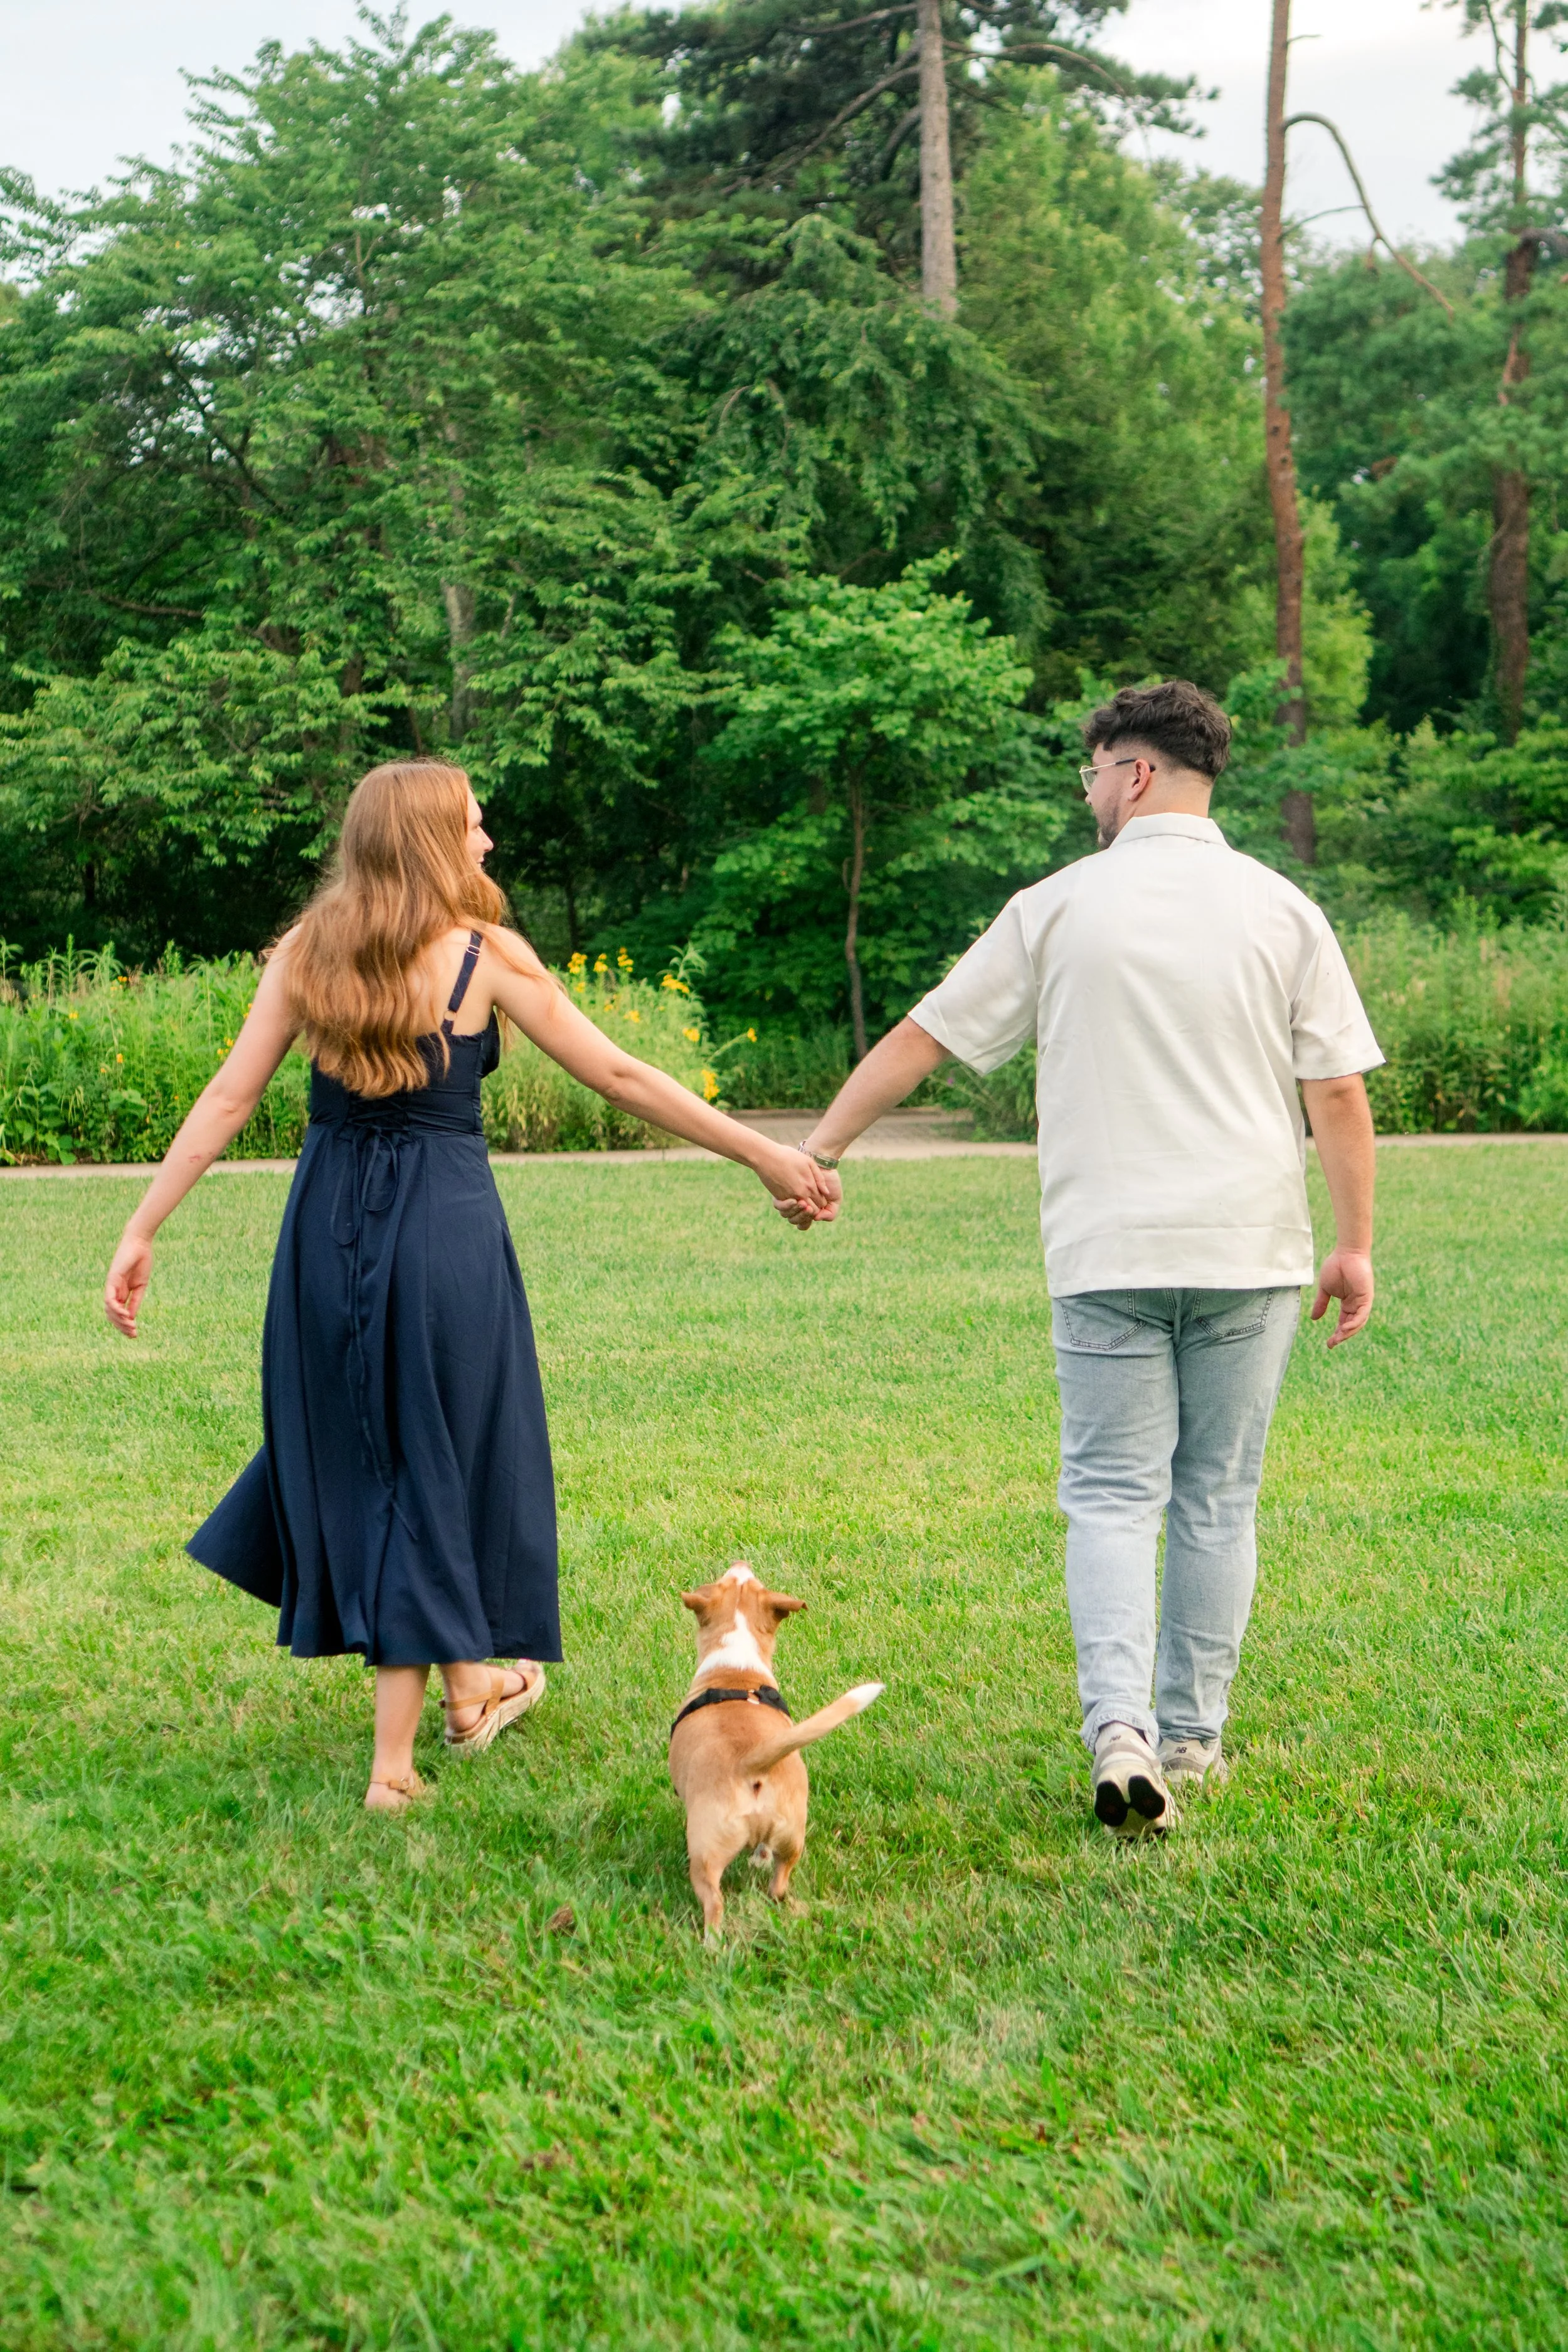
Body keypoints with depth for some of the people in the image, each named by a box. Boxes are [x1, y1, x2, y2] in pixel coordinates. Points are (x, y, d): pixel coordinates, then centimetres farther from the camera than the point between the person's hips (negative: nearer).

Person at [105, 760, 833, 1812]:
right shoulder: (487, 956, -4)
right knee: (434, 1470, 7)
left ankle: (469, 1684, 34)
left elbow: (226, 1103, 1)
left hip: (327, 1231, 4)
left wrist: (142, 1232, 5)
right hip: (444, 1229, -3)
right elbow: (621, 1076, -2)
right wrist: (768, 1156, 4)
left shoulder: (307, 955, 5)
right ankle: (395, 1762, 9)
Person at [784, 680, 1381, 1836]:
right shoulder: (1281, 911, 3)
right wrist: (1356, 1244, 7)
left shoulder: (1060, 907, 0)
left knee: (1113, 1495, 3)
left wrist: (821, 1146, 14)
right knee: (1218, 1499, 11)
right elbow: (1339, 1091, -1)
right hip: (1250, 1256, 1)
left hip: (1108, 1255, -1)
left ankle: (1122, 1727, -14)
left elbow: (922, 1038, 4)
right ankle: (1193, 1736, 16)